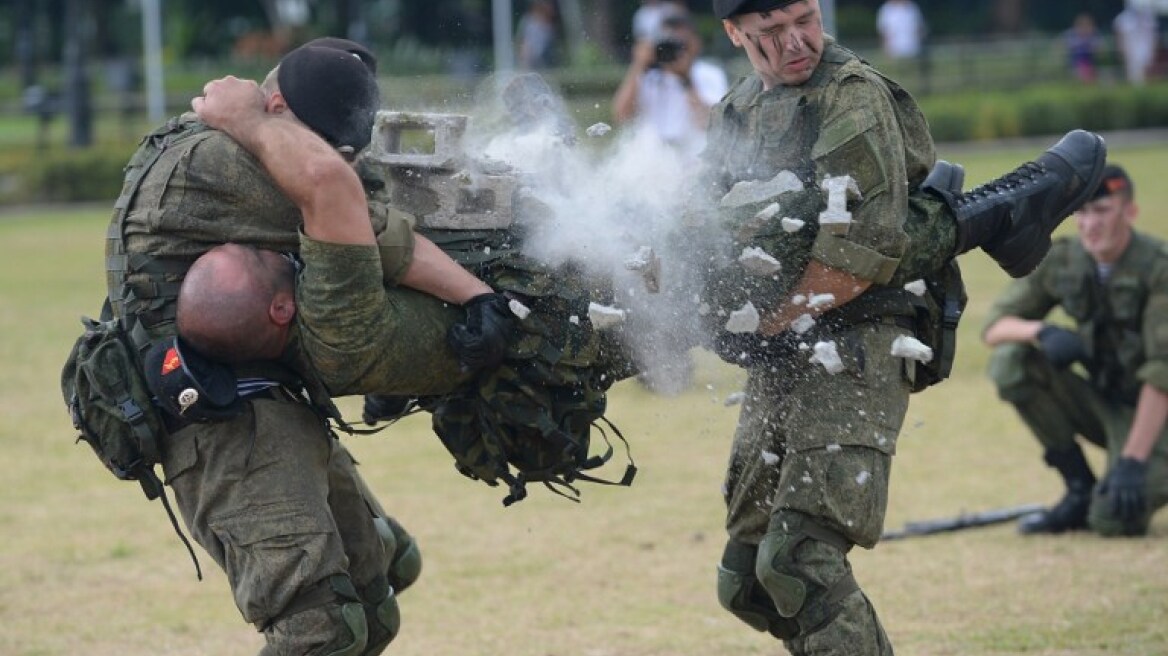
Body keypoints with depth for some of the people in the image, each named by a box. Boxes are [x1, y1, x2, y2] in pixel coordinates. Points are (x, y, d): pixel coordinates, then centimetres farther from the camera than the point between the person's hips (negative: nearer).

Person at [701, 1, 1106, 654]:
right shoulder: (735, 115, 16)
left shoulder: (855, 95, -9)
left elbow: (868, 245, -19)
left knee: (799, 562, -20)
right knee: (747, 582, 8)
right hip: (775, 369, 8)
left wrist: (766, 325, -16)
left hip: (853, 358, -8)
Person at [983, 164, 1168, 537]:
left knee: (1114, 520, -29)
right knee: (1011, 362, -17)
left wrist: (1132, 461, -30)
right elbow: (994, 327, -2)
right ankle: (1080, 491, -6)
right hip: (1100, 404, 6)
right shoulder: (1061, 261, -3)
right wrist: (1041, 332, -26)